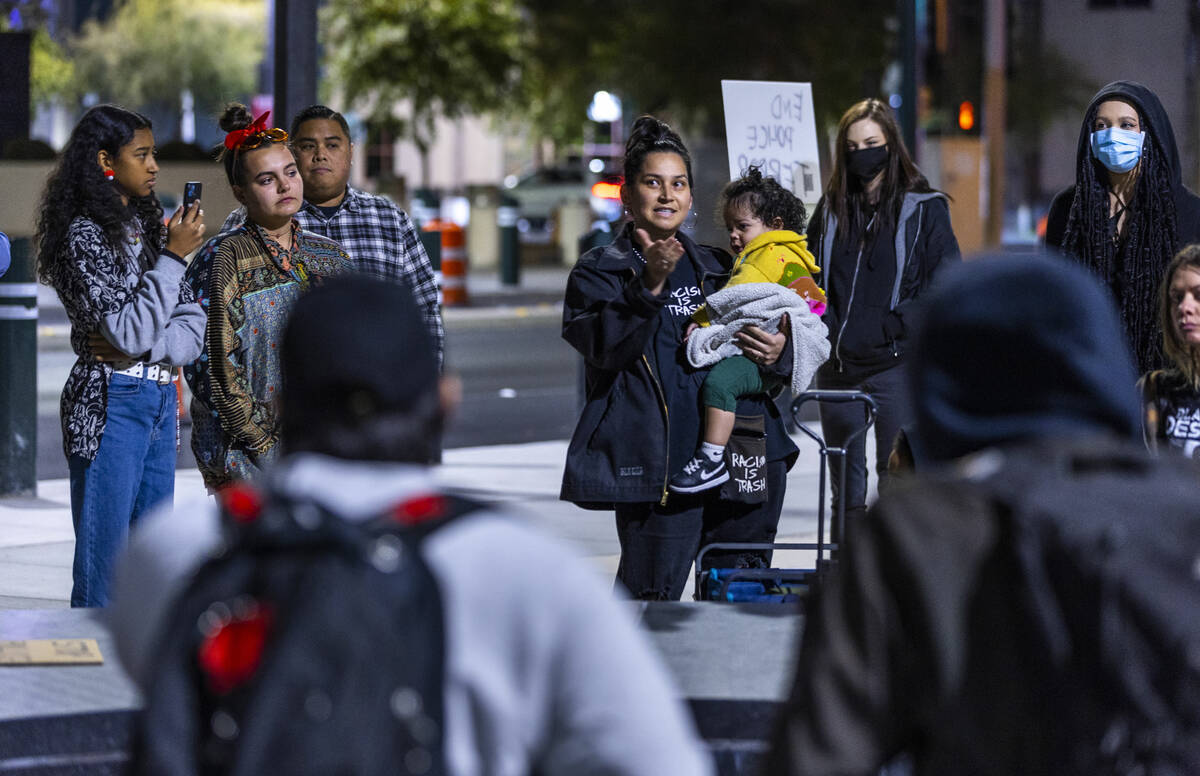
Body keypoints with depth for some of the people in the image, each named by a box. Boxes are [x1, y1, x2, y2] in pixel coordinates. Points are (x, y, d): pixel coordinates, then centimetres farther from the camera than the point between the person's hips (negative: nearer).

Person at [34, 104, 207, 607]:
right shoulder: (85, 234, -11)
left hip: (160, 402, 8)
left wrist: (146, 348, -10)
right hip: (109, 406, -8)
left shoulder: (147, 225, 12)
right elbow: (129, 331, -19)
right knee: (103, 570, -4)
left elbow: (193, 324, 10)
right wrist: (174, 256, -16)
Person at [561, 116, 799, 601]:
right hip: (659, 465, -5)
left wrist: (779, 353, -1)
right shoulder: (600, 271, 7)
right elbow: (605, 348, -11)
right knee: (650, 600, -10)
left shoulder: (718, 268, 21)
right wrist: (651, 285, -23)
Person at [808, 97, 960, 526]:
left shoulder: (923, 208, -2)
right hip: (838, 366, 5)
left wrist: (900, 327, -14)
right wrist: (823, 327, 3)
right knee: (846, 488, 11)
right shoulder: (832, 208, 12)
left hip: (897, 365, -5)